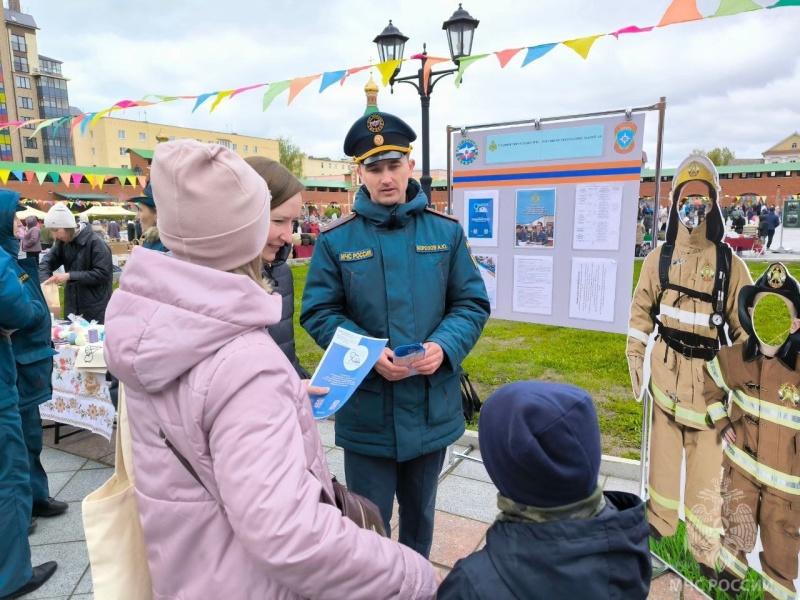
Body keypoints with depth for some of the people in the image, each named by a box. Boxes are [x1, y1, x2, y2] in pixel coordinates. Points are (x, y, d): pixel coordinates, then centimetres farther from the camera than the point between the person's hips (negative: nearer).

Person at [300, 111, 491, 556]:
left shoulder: (446, 231, -1)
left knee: (421, 514, 26)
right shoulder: (336, 239, -6)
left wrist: (444, 346, -18)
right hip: (366, 411, -2)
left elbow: (472, 303, 1)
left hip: (432, 407, 3)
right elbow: (319, 312, -5)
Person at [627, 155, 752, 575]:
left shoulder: (730, 265, -4)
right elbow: (641, 313, 4)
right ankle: (660, 518, 35)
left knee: (707, 464, 5)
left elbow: (744, 328, 0)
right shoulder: (659, 259, 0)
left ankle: (706, 549, 21)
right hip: (667, 368, 2)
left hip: (711, 373, -1)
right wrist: (635, 359, 2)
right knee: (664, 448, 16)